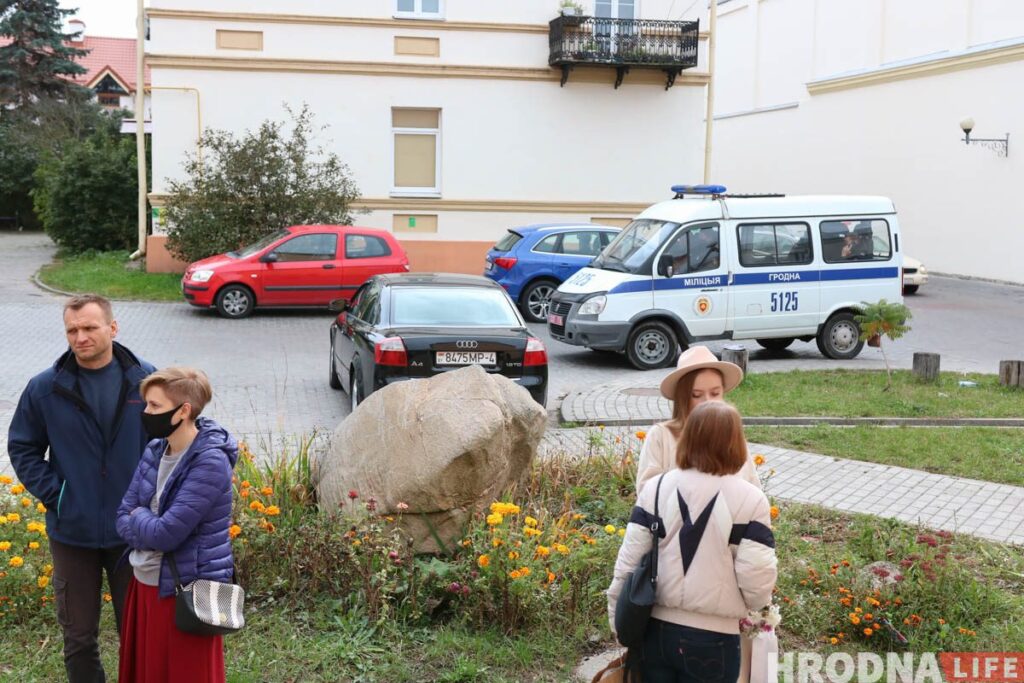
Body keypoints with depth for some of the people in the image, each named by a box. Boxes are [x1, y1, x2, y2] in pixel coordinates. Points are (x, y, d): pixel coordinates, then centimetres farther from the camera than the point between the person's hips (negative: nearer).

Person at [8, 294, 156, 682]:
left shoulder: (145, 380, -6)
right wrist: (53, 494, -6)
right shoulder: (45, 388, -6)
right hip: (72, 533, 0)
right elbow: (22, 448, 4)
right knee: (79, 636, 13)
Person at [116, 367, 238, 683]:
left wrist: (138, 515, -6)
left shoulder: (210, 463, -22)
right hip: (145, 586, 7)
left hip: (187, 593, -7)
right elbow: (124, 518, 5)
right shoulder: (155, 450, 3)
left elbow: (165, 533, -25)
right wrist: (149, 524, -16)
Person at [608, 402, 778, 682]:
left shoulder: (655, 488, -2)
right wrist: (755, 603, 9)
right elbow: (757, 577, -14)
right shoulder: (749, 499, -11)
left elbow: (628, 562, -1)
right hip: (713, 638, -3)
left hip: (654, 629, 3)